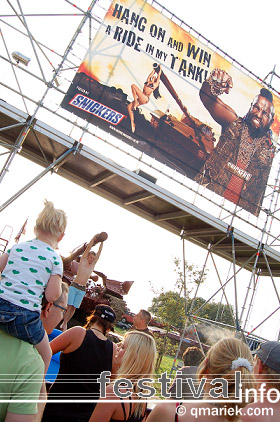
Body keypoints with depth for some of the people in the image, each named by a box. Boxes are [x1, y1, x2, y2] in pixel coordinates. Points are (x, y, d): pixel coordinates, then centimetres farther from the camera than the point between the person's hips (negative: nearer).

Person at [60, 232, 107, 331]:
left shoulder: (93, 264, 13)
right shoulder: (83, 260, 5)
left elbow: (99, 252, 12)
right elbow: (89, 247, 1)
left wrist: (102, 242, 13)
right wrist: (95, 237, 5)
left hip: (82, 290, 3)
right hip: (74, 286, -3)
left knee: (74, 307, 1)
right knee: (69, 306, -9)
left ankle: (65, 323, 11)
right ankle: (64, 324, -4)